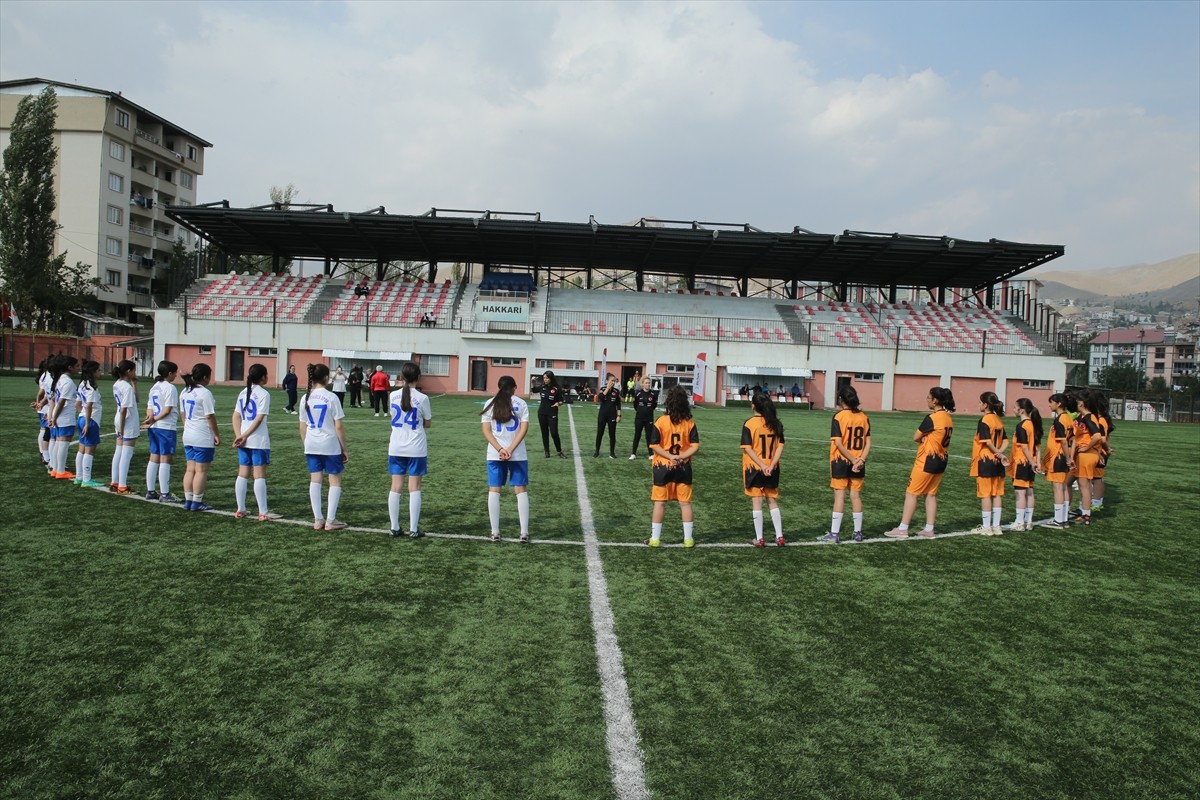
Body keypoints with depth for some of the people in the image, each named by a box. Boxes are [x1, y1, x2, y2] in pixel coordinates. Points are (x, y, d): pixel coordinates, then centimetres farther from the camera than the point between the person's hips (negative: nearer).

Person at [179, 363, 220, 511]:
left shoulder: (184, 392, 9)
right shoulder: (205, 393, -15)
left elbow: (183, 415, 15)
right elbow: (210, 417, -15)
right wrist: (216, 434, -7)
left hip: (188, 436, 8)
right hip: (203, 438, -8)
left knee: (190, 469, 12)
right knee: (201, 471, -1)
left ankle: (188, 501, 14)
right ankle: (197, 502, 2)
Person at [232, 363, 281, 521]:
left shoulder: (243, 393, 11)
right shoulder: (263, 394, -10)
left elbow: (236, 417, 6)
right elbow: (259, 419, -15)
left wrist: (240, 436, -2)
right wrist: (244, 436, -10)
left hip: (244, 441, 7)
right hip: (259, 441, -7)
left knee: (242, 474, 12)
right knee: (259, 475, -3)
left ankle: (240, 510, 17)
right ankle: (263, 513, 0)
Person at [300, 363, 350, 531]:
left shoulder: (305, 398, 3)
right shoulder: (331, 397, -11)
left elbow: (302, 427, 8)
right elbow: (339, 426, -10)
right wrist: (344, 449, -3)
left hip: (311, 446, 5)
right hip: (330, 446, -5)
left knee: (315, 481, 9)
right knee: (335, 480, 6)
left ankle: (318, 520, 12)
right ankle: (330, 520, 5)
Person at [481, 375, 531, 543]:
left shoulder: (490, 403, 5)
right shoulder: (521, 403, 2)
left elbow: (486, 430, -2)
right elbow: (524, 428, -7)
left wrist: (500, 450, -9)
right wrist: (510, 450, -11)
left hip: (494, 455, 1)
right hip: (518, 455, -1)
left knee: (494, 491, 7)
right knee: (521, 490, 6)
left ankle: (495, 533, 6)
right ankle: (524, 533, 1)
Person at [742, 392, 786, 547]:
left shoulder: (749, 424, -11)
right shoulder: (775, 424, 2)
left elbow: (748, 448, -16)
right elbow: (780, 447, -3)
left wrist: (762, 465, -15)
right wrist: (771, 465, -10)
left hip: (753, 469, -4)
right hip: (772, 470, 4)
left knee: (757, 502, 3)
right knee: (773, 501, 14)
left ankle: (759, 539, 6)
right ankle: (779, 537, 15)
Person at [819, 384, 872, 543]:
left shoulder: (839, 417, -11)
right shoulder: (864, 418, 4)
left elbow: (838, 444, -17)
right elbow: (868, 443, 0)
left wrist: (853, 461, -13)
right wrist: (861, 460, -8)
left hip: (841, 462, -4)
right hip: (858, 464, 4)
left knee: (839, 496, -1)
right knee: (856, 496, 11)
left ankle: (834, 533, 2)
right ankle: (858, 533, 18)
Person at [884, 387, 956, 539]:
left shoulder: (931, 418, -18)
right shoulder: (948, 418, 7)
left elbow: (916, 437, -12)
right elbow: (938, 438, 9)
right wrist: (927, 439, -7)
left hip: (927, 461, -8)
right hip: (941, 461, 8)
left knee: (911, 493, -1)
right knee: (931, 494, 13)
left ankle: (902, 529, 0)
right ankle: (929, 529, 16)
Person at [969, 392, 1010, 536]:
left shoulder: (984, 420, -13)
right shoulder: (999, 420, 10)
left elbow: (987, 442, -20)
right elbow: (1005, 441, 7)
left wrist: (998, 453, -8)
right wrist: (1000, 453, -6)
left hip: (985, 461, -7)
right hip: (997, 463, 7)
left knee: (985, 494, -1)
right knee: (997, 494, 9)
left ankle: (986, 527, 3)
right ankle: (996, 526, 15)